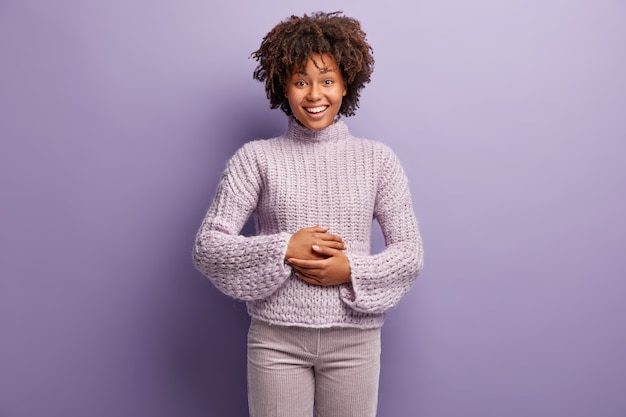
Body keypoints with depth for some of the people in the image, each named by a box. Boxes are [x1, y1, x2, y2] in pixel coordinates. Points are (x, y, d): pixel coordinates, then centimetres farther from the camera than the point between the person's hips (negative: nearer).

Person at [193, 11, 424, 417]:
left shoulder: (378, 160, 3)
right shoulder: (256, 158, -1)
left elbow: (410, 252, 2)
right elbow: (208, 246, -5)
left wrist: (351, 270, -14)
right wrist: (284, 249, -16)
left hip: (354, 339, 1)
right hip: (276, 338, -1)